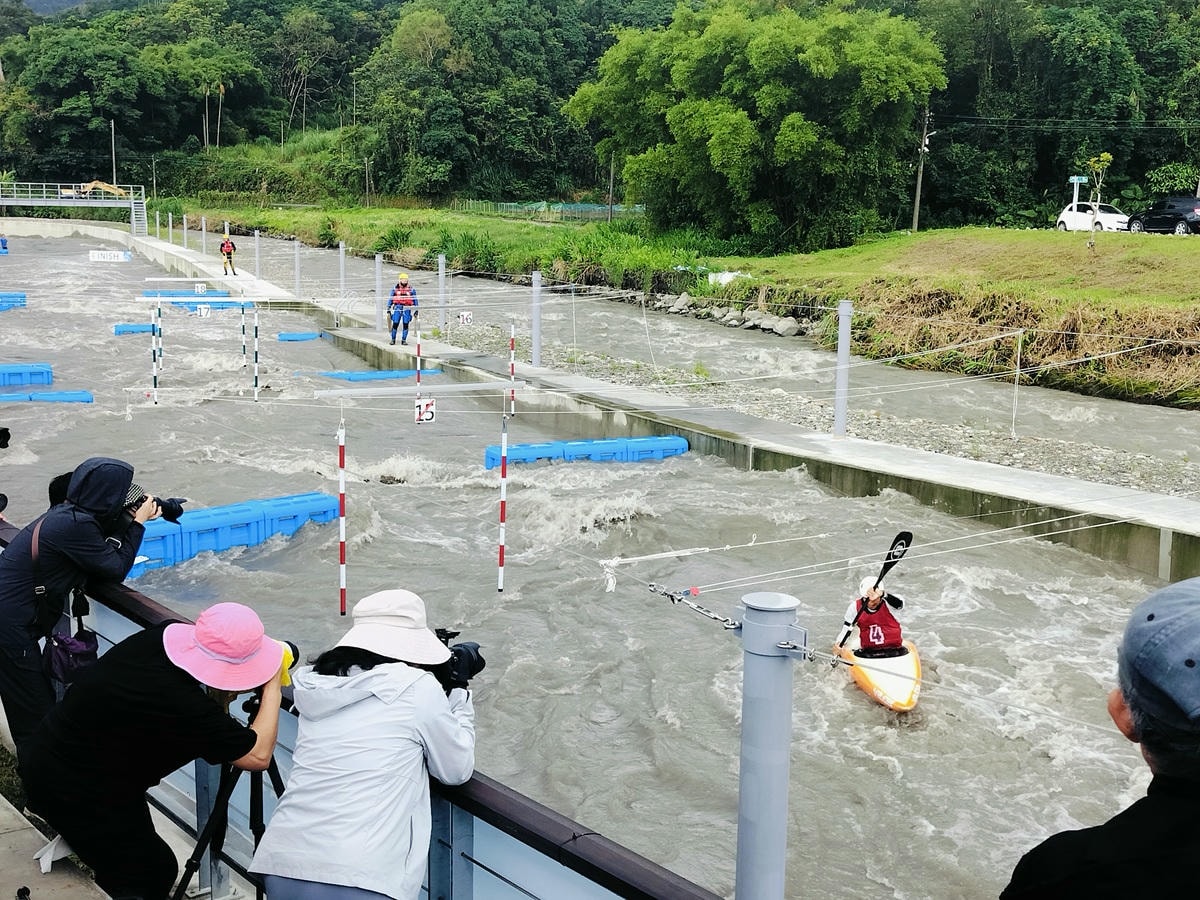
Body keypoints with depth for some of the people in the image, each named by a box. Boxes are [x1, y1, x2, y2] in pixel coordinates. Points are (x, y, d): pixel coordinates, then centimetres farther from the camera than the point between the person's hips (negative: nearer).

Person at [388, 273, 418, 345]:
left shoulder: (411, 289, 5)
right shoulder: (395, 289, 6)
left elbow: (415, 300, 11)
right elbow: (390, 300, 12)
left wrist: (416, 311, 8)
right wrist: (388, 310, 8)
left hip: (407, 309, 0)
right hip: (397, 308, 0)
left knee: (405, 325, -1)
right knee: (395, 324, -4)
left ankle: (404, 340, 8)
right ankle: (393, 339, 7)